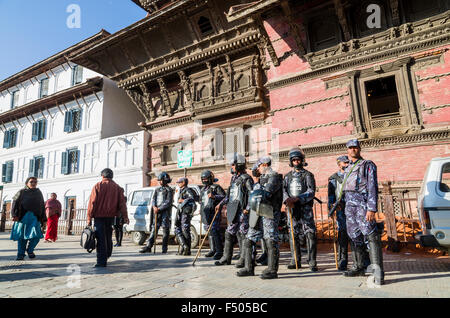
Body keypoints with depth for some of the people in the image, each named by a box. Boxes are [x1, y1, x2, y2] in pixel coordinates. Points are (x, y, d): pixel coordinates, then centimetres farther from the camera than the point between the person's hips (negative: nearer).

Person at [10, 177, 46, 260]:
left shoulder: (39, 193, 18)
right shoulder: (22, 192, 11)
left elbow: (42, 207, 17)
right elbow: (15, 203, 1)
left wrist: (44, 220, 13)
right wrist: (14, 215, -14)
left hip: (35, 218, 1)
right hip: (22, 217, -1)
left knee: (36, 236, -10)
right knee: (22, 237, 2)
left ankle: (30, 250, 13)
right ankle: (20, 254, 16)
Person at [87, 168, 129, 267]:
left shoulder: (97, 186, -3)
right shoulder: (117, 187, 5)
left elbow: (92, 203, -8)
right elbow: (122, 203, 0)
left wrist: (89, 218, -5)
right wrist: (125, 217, -1)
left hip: (99, 216, -3)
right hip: (111, 216, 4)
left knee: (101, 239, -2)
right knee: (108, 238, 19)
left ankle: (101, 261, -3)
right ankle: (106, 257, 31)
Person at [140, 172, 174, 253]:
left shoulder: (169, 190, -4)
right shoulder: (157, 189, 16)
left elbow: (168, 202, -11)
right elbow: (153, 199, 12)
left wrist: (159, 208, -16)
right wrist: (154, 207, -7)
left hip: (165, 212, -6)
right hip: (157, 212, 6)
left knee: (165, 230, -2)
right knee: (154, 229, 5)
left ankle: (164, 248, 5)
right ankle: (148, 247, 7)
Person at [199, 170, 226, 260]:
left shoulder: (216, 187, -2)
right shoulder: (203, 189, 21)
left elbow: (224, 197, -11)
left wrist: (214, 196, -23)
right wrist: (201, 209, 24)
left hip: (213, 213, -7)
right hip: (205, 214, 7)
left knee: (214, 232, -11)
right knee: (209, 232, 10)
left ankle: (219, 251, -5)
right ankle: (212, 250, 20)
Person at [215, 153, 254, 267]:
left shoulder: (246, 179, -9)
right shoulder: (234, 178, 17)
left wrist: (248, 208, -21)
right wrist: (221, 204, 22)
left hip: (242, 211, -8)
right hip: (233, 212, 9)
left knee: (242, 234, -3)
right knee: (229, 233, 12)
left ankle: (243, 259, 7)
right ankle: (226, 258, 21)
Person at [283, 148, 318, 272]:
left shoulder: (308, 175, 3)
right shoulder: (288, 176, 15)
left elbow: (311, 192, -9)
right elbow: (283, 190, 6)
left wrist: (297, 198, -19)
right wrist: (287, 200, -14)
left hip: (305, 207, -3)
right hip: (292, 209, 4)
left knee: (310, 234, -7)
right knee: (293, 234, 7)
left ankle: (312, 261, 1)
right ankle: (295, 260, 17)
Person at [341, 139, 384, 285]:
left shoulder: (368, 165, 0)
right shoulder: (348, 169, 21)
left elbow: (372, 187, -10)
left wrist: (372, 208, -19)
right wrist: (346, 206, 16)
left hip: (362, 203, -7)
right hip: (349, 205, 7)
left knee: (370, 235, -14)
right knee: (355, 236, 11)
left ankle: (378, 271, -12)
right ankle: (359, 267, 20)